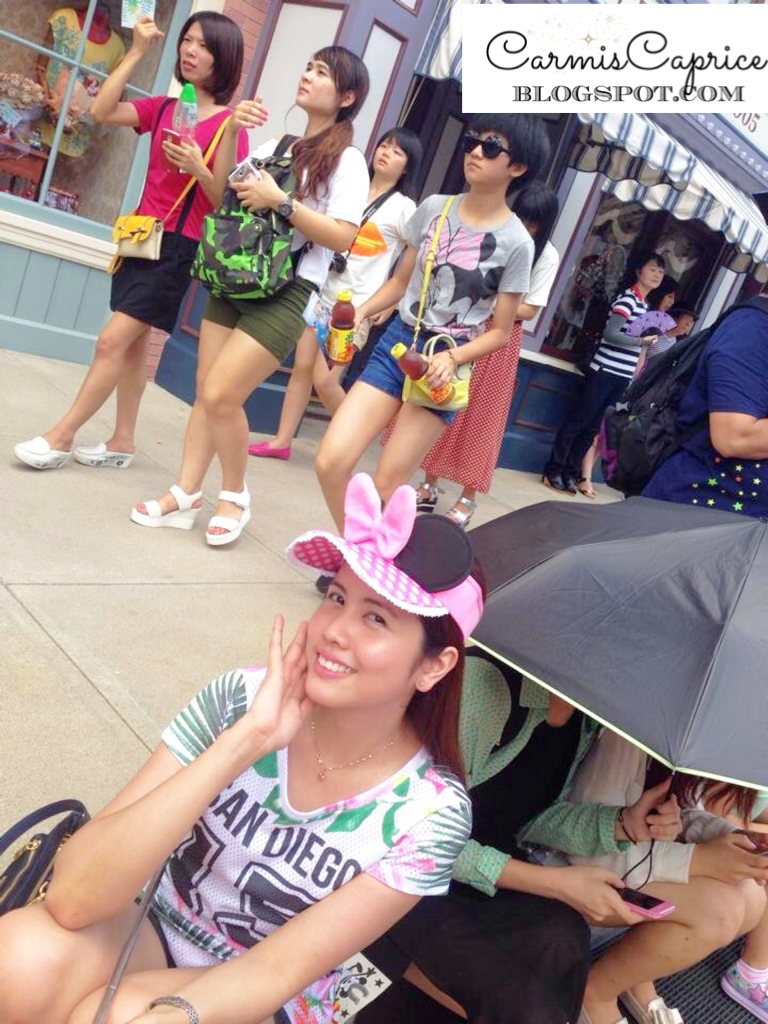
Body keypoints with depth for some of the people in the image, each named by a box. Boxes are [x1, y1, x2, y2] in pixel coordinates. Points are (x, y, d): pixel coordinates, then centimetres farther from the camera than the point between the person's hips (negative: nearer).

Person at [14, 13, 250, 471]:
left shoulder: (229, 125, -8)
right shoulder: (163, 108, 9)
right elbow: (102, 111, -5)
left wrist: (198, 168, -28)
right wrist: (136, 53, -6)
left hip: (178, 247, -7)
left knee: (112, 341, -10)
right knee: (133, 341, 10)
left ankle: (60, 438, -1)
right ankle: (122, 442, 20)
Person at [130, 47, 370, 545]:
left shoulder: (347, 160, -5)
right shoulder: (276, 145, 15)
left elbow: (343, 237, -16)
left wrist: (280, 201, -17)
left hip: (286, 295, -7)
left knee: (221, 396, -12)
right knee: (205, 392, 4)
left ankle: (236, 497, 8)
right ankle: (185, 496, 12)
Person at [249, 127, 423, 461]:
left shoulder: (403, 208, -3)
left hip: (356, 307, -5)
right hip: (322, 295, 5)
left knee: (325, 380, -8)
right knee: (302, 367, 3)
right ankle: (281, 441, 11)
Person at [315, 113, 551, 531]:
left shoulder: (516, 243, -7)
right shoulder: (433, 207, 5)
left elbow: (500, 330, -2)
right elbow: (401, 280, 14)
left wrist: (452, 357, -19)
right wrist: (360, 311, -3)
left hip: (444, 364, -4)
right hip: (396, 342, 4)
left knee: (384, 486, -4)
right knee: (330, 462, -8)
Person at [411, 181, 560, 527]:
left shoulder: (546, 256, -6)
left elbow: (529, 309, -6)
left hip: (499, 340, -2)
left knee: (479, 420, 5)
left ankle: (467, 500, 16)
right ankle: (430, 486, 21)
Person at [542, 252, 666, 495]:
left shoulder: (646, 306, 16)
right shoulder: (628, 298, -9)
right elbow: (610, 334, -20)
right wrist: (641, 342, -30)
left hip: (622, 377, 8)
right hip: (605, 371, -8)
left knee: (593, 427, 10)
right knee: (578, 421, -2)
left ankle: (570, 473, 17)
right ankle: (553, 471, 5)